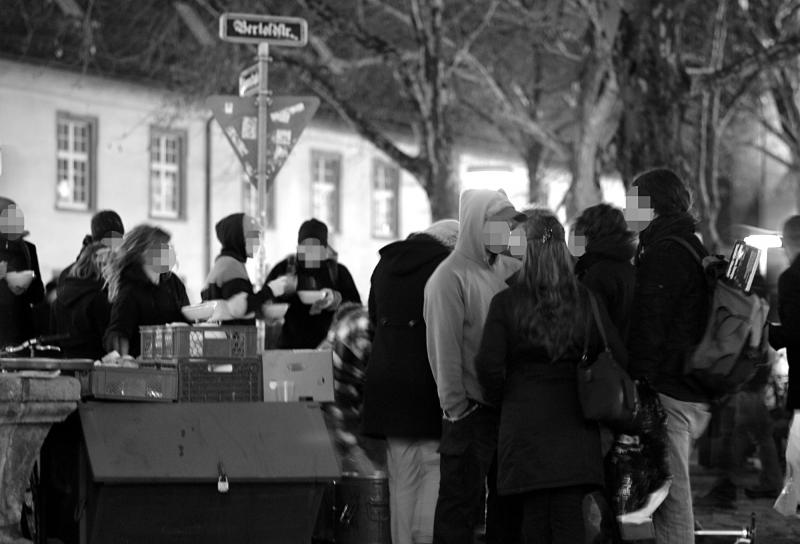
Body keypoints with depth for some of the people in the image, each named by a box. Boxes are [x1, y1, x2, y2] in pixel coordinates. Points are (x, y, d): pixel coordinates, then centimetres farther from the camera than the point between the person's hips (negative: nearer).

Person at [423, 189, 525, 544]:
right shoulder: (450, 278, -10)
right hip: (473, 408, -7)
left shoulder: (509, 269, 11)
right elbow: (445, 348, -14)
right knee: (462, 500, -4)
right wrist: (456, 406, -16)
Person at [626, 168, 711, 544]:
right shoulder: (692, 247, 19)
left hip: (666, 390, -10)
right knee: (675, 489, 16)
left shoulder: (663, 253, -13)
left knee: (670, 494, -7)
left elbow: (649, 329, -18)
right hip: (693, 393, 10)